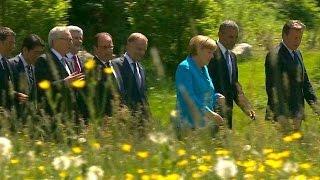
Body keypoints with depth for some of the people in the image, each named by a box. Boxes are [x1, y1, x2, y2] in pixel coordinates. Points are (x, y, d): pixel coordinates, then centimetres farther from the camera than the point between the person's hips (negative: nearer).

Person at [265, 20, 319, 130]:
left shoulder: (297, 54, 16)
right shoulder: (274, 55, -13)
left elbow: (305, 82, 23)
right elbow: (273, 86, -19)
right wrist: (281, 116, -25)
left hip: (297, 113, 8)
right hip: (282, 114, -8)